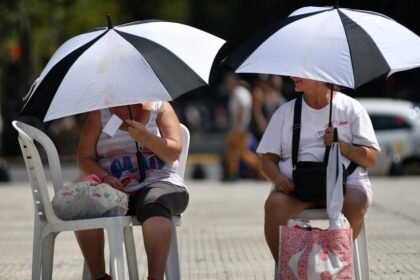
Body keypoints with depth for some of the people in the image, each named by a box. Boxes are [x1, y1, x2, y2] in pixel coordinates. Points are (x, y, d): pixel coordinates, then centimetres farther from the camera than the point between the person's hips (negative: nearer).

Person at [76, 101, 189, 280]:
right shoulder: (99, 114, 13)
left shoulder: (160, 107, 11)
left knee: (155, 205, -38)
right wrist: (104, 177, -15)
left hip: (157, 183, -2)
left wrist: (145, 137, -18)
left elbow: (174, 153, 0)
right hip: (113, 190, 2)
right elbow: (84, 158, 6)